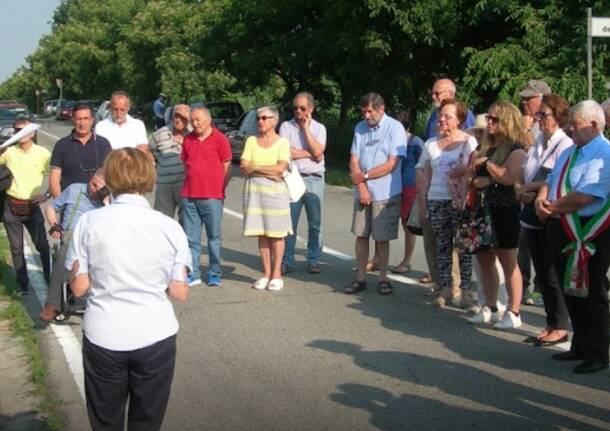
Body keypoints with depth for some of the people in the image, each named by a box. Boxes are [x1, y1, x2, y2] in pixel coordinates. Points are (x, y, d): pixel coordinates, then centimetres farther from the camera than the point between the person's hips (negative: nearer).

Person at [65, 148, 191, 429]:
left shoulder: (89, 222, -7)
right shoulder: (170, 227, -6)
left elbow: (79, 287, -5)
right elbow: (180, 293, -4)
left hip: (103, 337, 0)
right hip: (155, 337, 0)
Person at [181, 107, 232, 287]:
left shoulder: (219, 139, -2)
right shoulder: (188, 139, 12)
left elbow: (227, 167, 0)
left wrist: (220, 188, -4)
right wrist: (188, 186, 10)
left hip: (212, 197, -4)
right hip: (189, 196, 4)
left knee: (214, 236, 3)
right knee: (191, 237, 6)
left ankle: (215, 273, 11)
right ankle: (193, 274, 12)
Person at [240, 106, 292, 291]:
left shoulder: (282, 142, 1)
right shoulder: (251, 141, 10)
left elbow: (281, 168, -12)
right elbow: (243, 167, 1)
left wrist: (255, 168, -7)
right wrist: (268, 171, -9)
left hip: (275, 190, -3)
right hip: (254, 190, 3)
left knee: (276, 234, -2)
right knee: (261, 234, 4)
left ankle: (276, 274, 6)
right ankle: (266, 274, 11)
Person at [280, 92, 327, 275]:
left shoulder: (319, 128, 8)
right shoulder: (286, 126, 6)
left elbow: (318, 153, -9)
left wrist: (306, 128, -5)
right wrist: (309, 153, -6)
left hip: (314, 179, 1)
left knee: (315, 224, 4)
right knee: (288, 223, 0)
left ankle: (313, 261, 13)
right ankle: (286, 261, 7)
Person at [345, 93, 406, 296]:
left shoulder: (395, 128, -7)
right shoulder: (360, 128, 8)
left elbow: (392, 164, -13)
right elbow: (354, 160, 4)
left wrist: (364, 176, -10)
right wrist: (361, 186, -8)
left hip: (386, 194, -4)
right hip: (362, 192, 4)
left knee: (382, 238, 2)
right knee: (361, 235, 6)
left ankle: (383, 279, 13)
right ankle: (360, 278, 13)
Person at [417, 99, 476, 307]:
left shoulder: (469, 142, 2)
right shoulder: (431, 144, 13)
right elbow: (425, 176, 14)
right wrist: (422, 204, 10)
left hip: (460, 202, -4)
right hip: (436, 201, 4)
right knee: (442, 246, 5)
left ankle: (465, 288, 3)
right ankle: (445, 288, 10)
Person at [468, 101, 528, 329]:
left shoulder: (516, 148, -10)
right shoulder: (487, 146, 14)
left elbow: (509, 177, -24)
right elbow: (473, 174, 14)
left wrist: (487, 163, -13)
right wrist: (478, 180, -8)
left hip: (506, 210, -8)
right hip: (485, 208, 8)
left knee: (508, 262, -1)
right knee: (485, 259, 10)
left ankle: (513, 313, 6)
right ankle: (491, 308, 20)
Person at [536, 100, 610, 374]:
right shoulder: (570, 152, 14)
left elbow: (584, 197, -25)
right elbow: (550, 180, 18)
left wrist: (552, 208, -13)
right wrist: (541, 199, -5)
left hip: (588, 235, -9)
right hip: (561, 230, 9)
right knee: (570, 292, 17)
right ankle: (580, 346, 31)